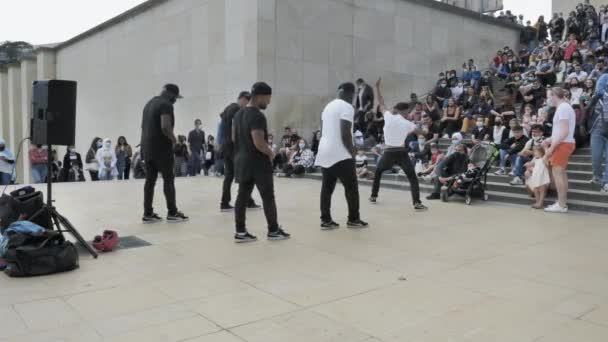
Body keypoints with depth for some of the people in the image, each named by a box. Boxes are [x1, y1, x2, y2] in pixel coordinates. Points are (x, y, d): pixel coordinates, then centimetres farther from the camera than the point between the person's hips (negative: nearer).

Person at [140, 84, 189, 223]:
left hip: (147, 147, 9)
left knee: (150, 180, 8)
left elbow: (144, 125, 24)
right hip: (161, 148, -9)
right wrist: (174, 139, -9)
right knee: (168, 179, -1)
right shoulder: (166, 104, -12)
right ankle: (172, 213, 3)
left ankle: (147, 214, 9)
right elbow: (165, 127, -24)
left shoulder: (150, 103, 19)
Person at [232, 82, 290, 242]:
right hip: (258, 163, -9)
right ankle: (273, 231, 13)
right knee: (268, 197, 3)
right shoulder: (257, 116, -18)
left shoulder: (238, 114, 12)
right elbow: (259, 142, -25)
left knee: (242, 196, 8)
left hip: (241, 160, 9)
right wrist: (271, 153, -9)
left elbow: (234, 137, 18)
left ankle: (240, 232, 11)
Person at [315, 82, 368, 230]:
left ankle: (326, 220, 10)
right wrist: (352, 151, -7)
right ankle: (353, 219, 11)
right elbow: (345, 133, -19)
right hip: (340, 154, -8)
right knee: (351, 186, 4)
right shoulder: (347, 107, -10)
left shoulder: (328, 106, 16)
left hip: (325, 152, 8)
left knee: (327, 187, 9)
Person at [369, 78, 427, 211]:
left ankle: (373, 196, 31)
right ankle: (417, 203, -8)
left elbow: (380, 103, 10)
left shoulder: (388, 116, -2)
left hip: (388, 152, 1)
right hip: (401, 152, -1)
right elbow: (420, 132, 19)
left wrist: (377, 87, 21)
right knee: (412, 177, 5)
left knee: (378, 172, 27)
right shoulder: (407, 123, 1)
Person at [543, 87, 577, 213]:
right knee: (561, 173, 12)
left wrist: (551, 147, -20)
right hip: (564, 143, 10)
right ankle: (562, 202, 17)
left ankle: (561, 205, -6)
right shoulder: (565, 107, 16)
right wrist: (550, 140, 11)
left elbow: (564, 132, -22)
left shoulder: (563, 108, -15)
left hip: (563, 144, -10)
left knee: (557, 173, -8)